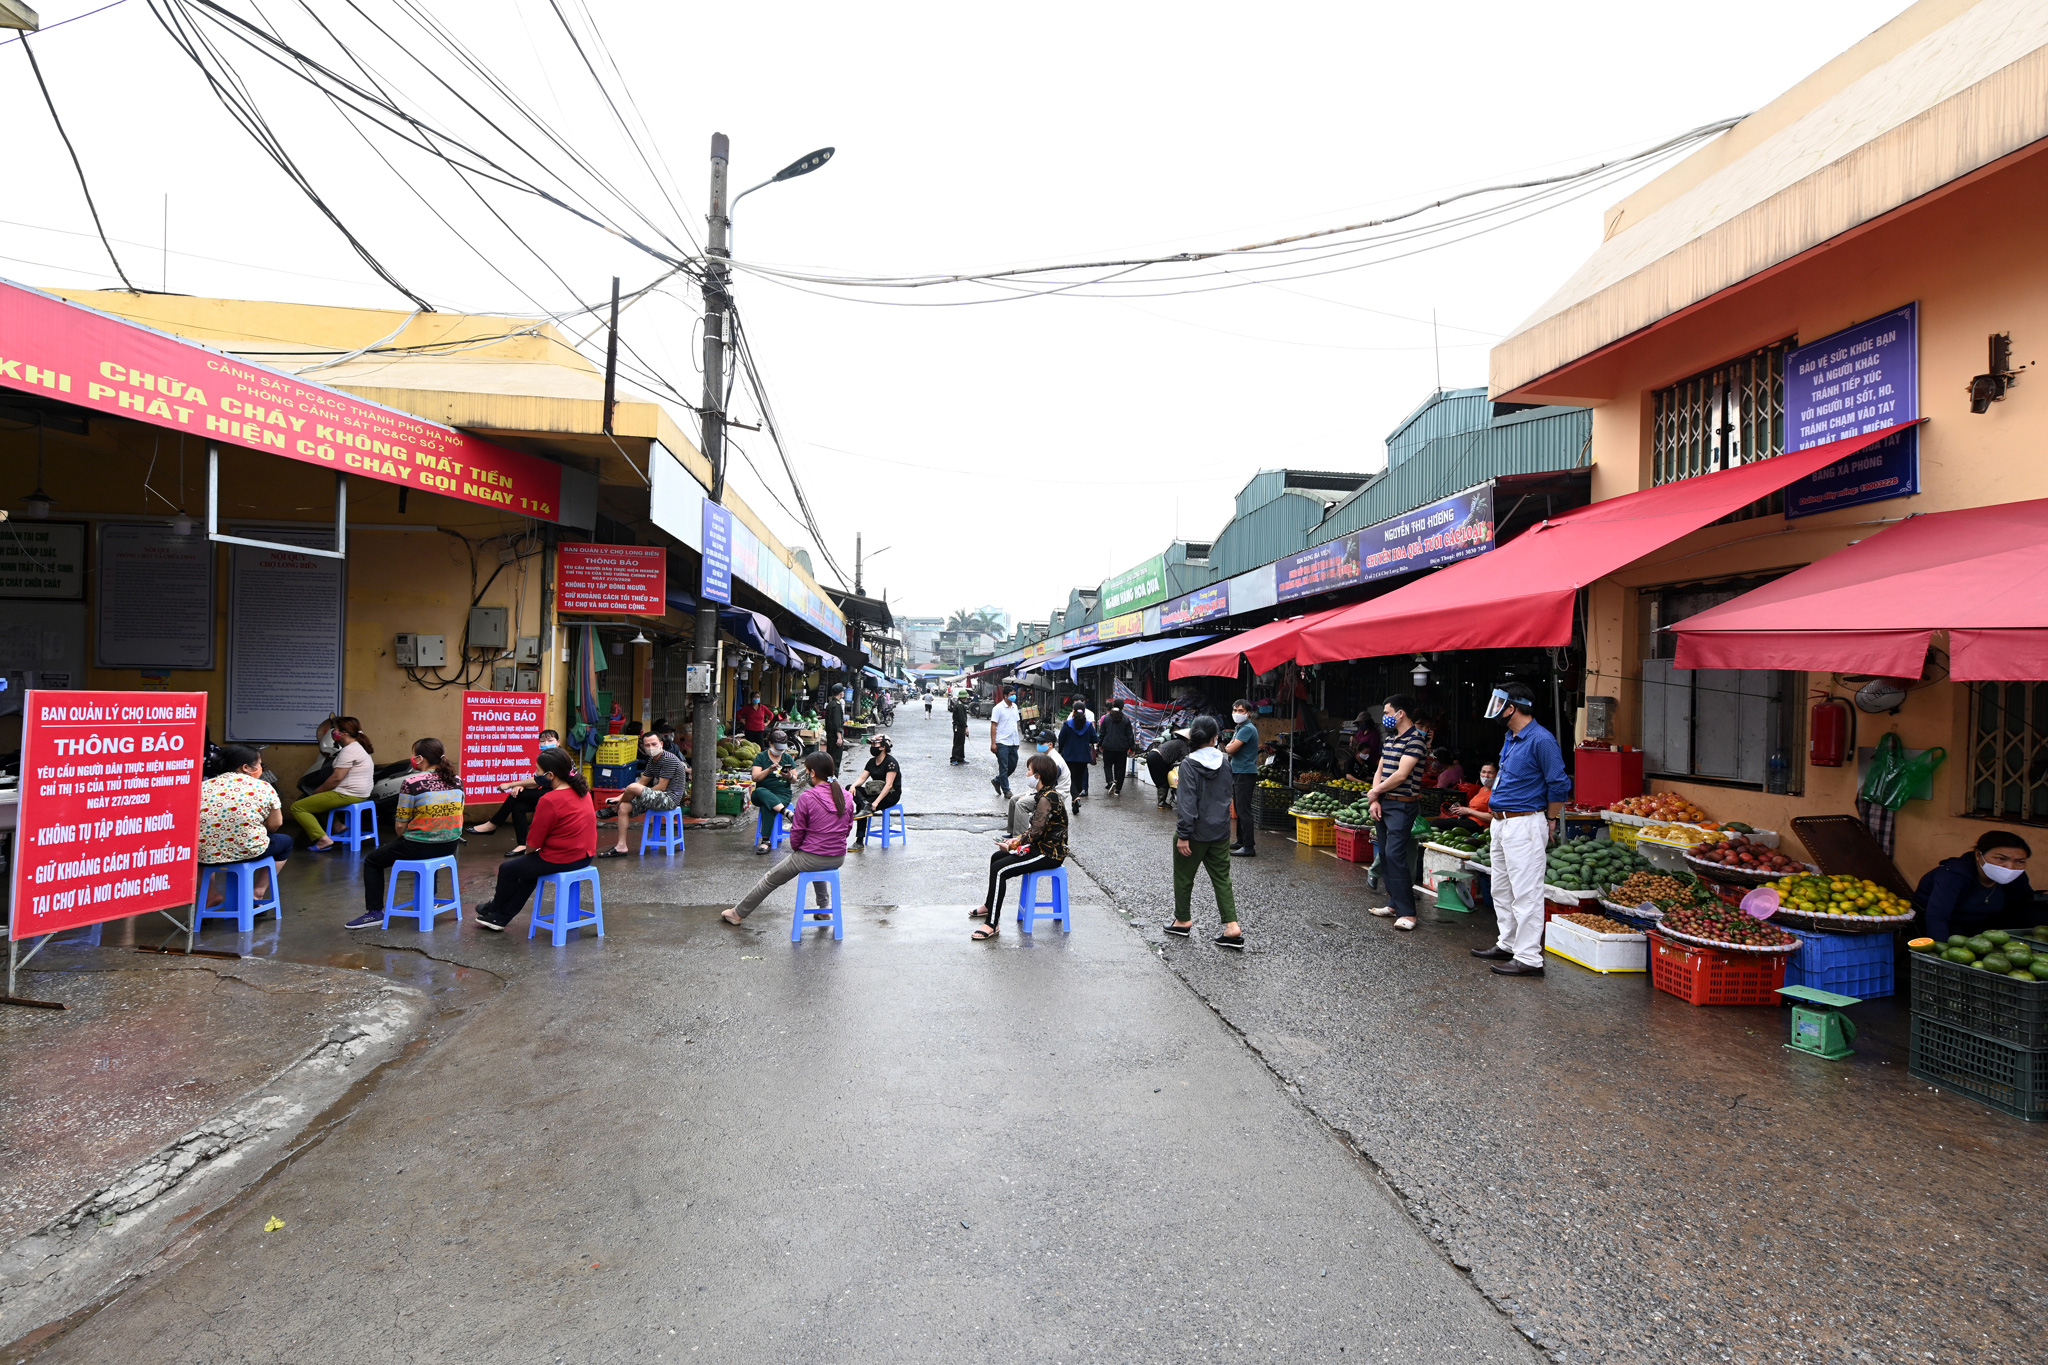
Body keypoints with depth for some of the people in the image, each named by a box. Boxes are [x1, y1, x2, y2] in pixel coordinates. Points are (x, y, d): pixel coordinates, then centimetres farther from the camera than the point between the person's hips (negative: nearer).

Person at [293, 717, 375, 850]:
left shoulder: (349, 750, -18)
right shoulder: (359, 747, 14)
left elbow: (337, 777, -21)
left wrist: (317, 791, -5)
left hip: (347, 795, -11)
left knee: (297, 807, -5)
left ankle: (323, 839, -17)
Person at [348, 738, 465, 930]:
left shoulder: (411, 783, -15)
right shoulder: (457, 781, 1)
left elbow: (400, 826, -10)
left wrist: (404, 840, 10)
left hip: (420, 847, -6)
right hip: (449, 846, 6)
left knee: (372, 861, 19)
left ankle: (375, 912, 17)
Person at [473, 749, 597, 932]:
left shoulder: (550, 801, -22)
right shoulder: (582, 791, 2)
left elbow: (533, 843, -14)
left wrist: (527, 853, 8)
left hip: (560, 860, -8)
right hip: (585, 856, 8)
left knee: (507, 869, 15)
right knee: (529, 868, 30)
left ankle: (494, 909, 41)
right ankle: (500, 918, 37)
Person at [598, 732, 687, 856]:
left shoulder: (669, 759, -15)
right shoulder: (652, 760, 14)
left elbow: (662, 787, -17)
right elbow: (642, 782, 18)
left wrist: (640, 794, -6)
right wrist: (621, 797, 8)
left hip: (670, 798, -10)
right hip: (659, 798, 10)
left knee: (632, 787, -24)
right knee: (624, 807, 1)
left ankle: (614, 808, 8)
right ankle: (621, 847, 1)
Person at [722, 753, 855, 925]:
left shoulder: (807, 797, -17)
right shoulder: (846, 796, -2)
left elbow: (797, 832, -11)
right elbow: (848, 827, 7)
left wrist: (796, 849, 9)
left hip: (810, 857, -5)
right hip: (839, 858, 5)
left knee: (770, 879, 17)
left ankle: (738, 914, 32)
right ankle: (824, 907, 43)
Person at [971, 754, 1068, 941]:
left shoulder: (1047, 799, -23)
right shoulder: (1046, 794, 10)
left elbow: (1036, 832, -23)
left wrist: (1012, 846, -10)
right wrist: (1017, 840, 5)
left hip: (1049, 854, -11)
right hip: (1042, 847, 11)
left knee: (999, 870, -18)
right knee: (996, 857, 18)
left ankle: (992, 925, -12)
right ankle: (989, 906, 34)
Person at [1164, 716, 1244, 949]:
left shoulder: (1189, 766, -17)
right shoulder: (1225, 762, -1)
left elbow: (1188, 803, -20)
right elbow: (1233, 784, 15)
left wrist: (1183, 835, -17)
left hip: (1196, 833, -5)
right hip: (1221, 831, 5)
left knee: (1184, 877, 14)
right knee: (1222, 878, 11)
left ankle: (1183, 921, 27)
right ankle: (1232, 926, 2)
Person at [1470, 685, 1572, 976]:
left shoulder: (1541, 740, -17)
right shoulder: (1510, 739, 13)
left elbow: (1559, 786, -16)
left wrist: (1546, 821, -4)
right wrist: (1500, 819, 19)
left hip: (1525, 824, -10)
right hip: (1501, 822, 10)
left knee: (1526, 893, -4)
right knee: (1501, 889, 18)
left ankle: (1529, 958, 2)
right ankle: (1507, 944, 31)